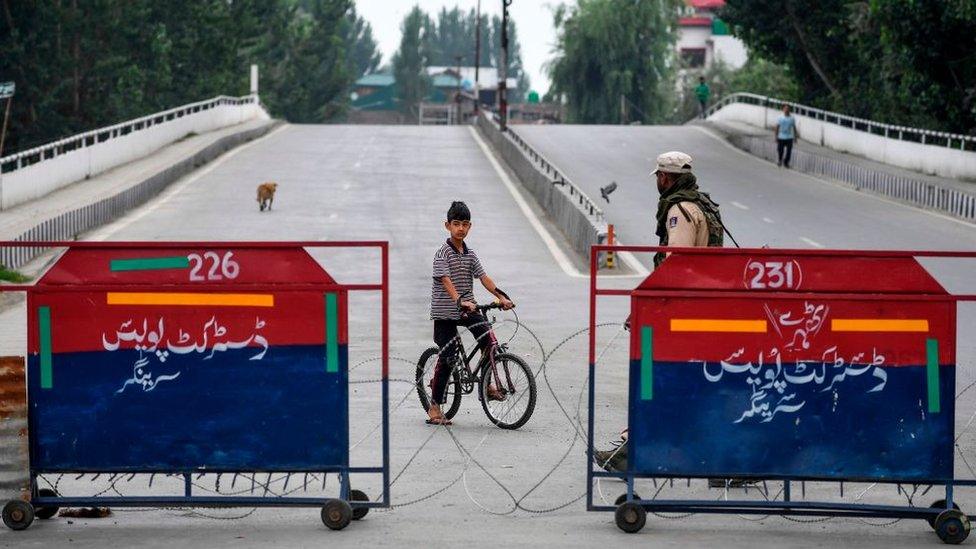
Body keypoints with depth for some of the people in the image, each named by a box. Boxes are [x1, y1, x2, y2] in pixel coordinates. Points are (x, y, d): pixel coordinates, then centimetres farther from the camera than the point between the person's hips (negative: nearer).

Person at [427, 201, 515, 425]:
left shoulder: (470, 254, 9)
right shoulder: (443, 253, -10)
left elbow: (483, 277, 1)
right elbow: (446, 281, -23)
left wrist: (501, 296, -14)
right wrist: (459, 301, -37)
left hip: (467, 308, 5)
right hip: (445, 311, -5)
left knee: (487, 338, -18)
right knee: (447, 358, -5)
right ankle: (434, 407, 6)